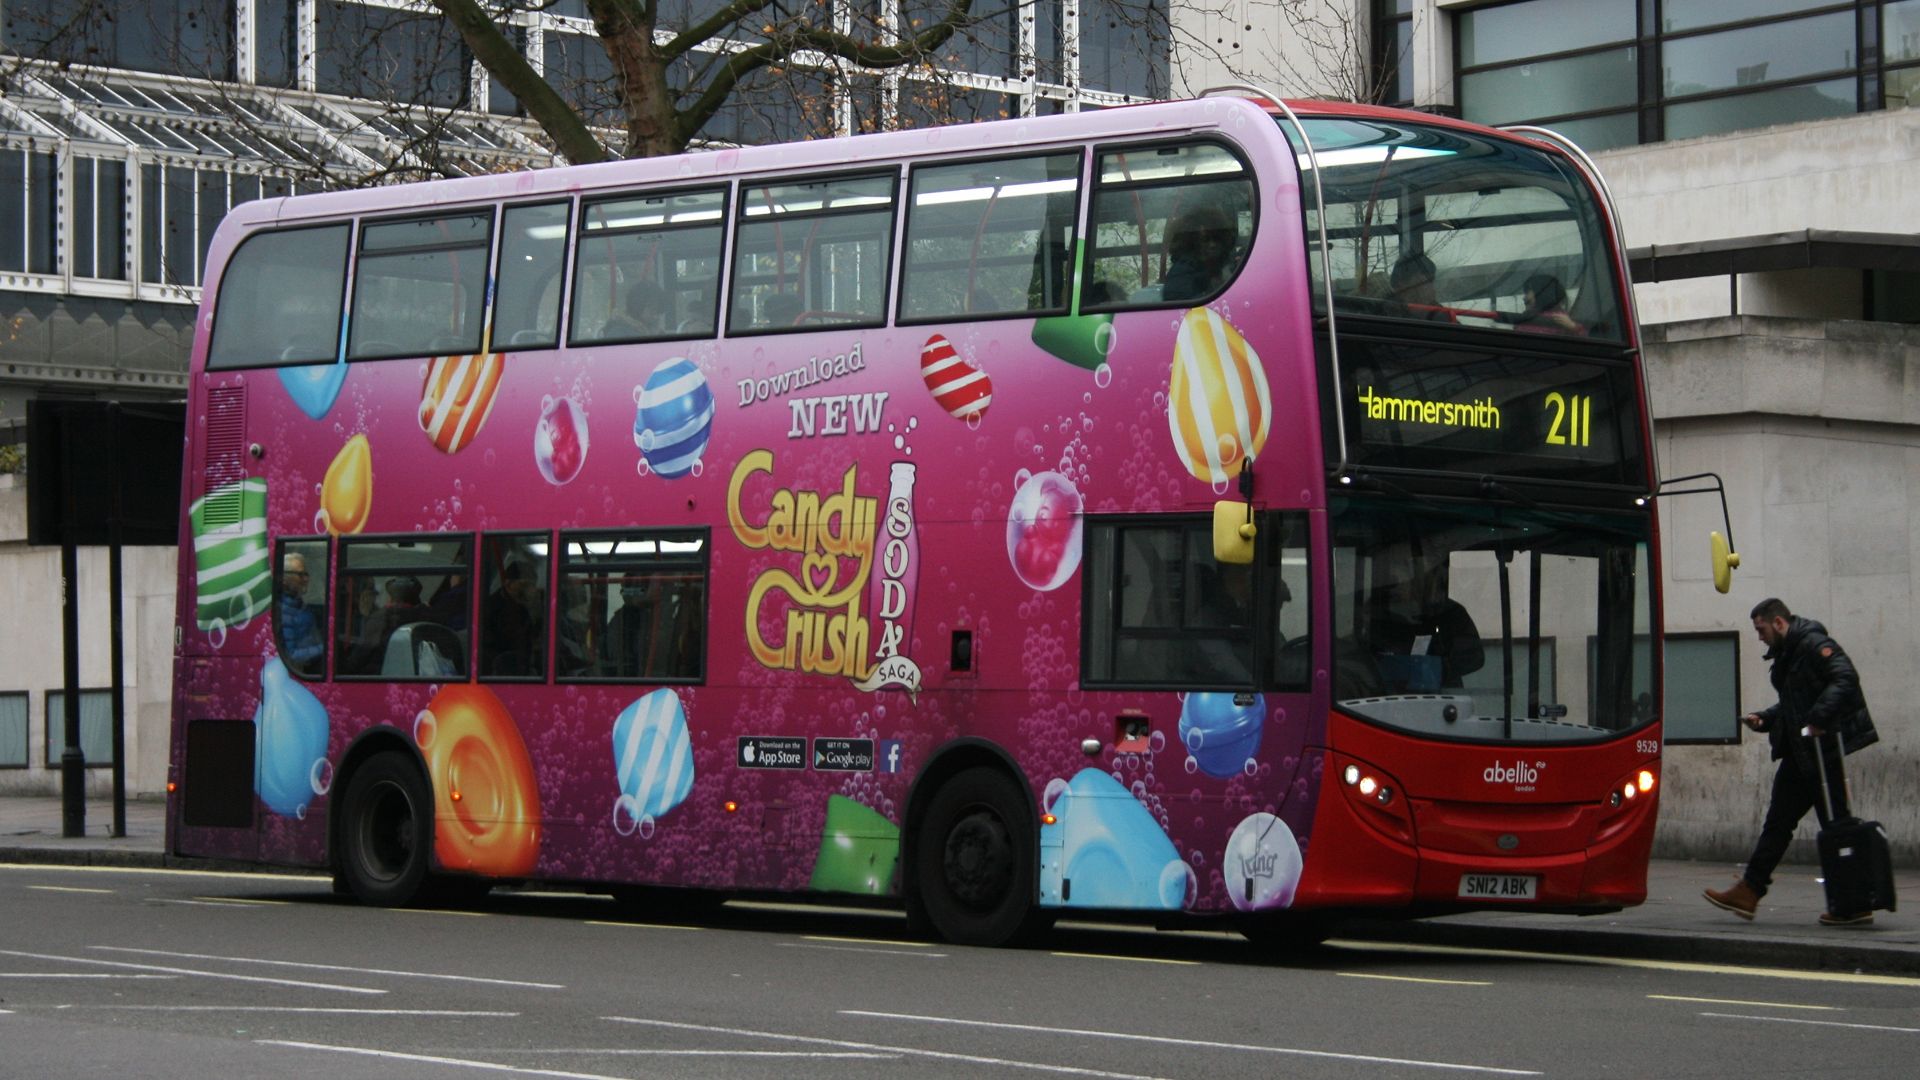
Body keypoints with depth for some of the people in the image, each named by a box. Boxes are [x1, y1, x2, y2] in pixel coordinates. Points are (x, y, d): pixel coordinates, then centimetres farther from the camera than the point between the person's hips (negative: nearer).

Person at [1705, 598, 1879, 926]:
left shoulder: (1815, 645, -13)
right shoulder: (1786, 656, 18)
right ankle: (1749, 891, 12)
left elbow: (1845, 680, -25)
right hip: (1798, 753, 10)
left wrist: (1818, 720, -31)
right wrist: (1764, 719, 10)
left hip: (1824, 749, -10)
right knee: (1778, 821, 10)